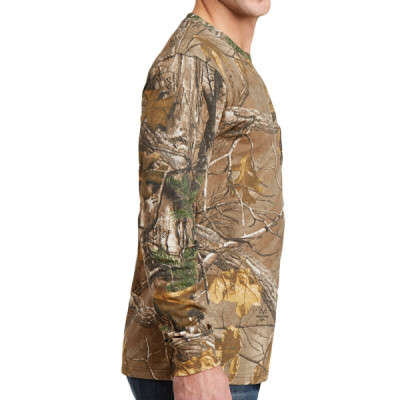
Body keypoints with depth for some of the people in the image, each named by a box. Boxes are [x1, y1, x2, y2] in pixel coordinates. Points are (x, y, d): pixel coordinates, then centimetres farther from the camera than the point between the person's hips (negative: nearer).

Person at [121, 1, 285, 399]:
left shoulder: (226, 70, 20)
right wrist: (193, 361, -26)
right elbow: (161, 219, -21)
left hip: (216, 354, 10)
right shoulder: (186, 63, -13)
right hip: (192, 354, -10)